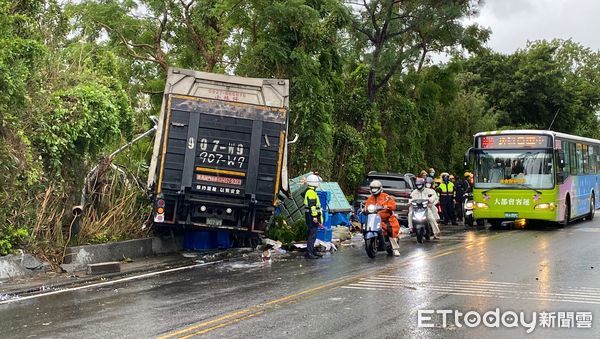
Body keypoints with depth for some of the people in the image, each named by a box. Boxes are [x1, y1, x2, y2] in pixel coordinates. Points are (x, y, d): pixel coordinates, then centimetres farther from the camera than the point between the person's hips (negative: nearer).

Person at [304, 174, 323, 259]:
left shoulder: (310, 192, 19)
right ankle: (309, 253, -13)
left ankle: (313, 251, 25)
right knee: (312, 234, -11)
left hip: (313, 216, 11)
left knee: (312, 234, 16)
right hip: (312, 216, -11)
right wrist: (314, 216, -25)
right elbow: (312, 205, -22)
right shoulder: (311, 192, -15)